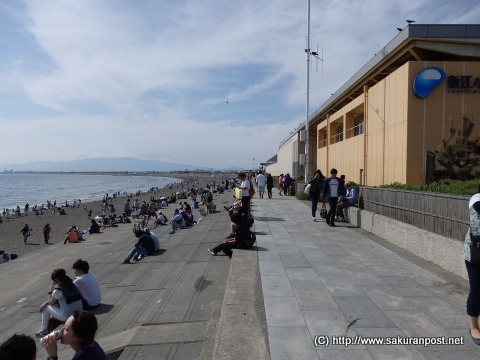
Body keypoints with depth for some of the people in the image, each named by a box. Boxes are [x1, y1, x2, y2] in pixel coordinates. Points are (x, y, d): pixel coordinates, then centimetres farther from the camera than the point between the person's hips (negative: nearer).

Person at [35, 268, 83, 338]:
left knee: (45, 307, 10)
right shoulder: (71, 284, 7)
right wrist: (47, 302, 19)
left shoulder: (58, 289, -14)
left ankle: (44, 330, 20)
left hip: (67, 317, -7)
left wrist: (51, 290, 6)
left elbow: (51, 303, 4)